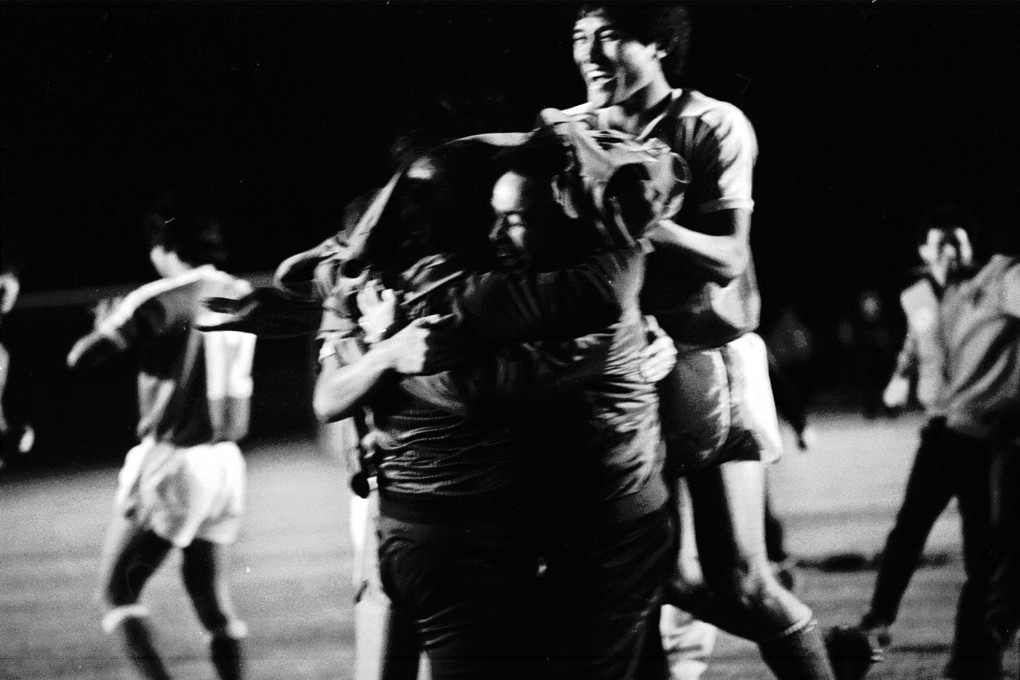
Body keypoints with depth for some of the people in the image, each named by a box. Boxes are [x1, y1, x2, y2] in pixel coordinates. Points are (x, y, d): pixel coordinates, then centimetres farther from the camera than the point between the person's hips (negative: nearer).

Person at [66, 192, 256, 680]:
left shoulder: (158, 301, -12)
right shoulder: (241, 296, 7)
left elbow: (80, 359, -13)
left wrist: (108, 327, 8)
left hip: (170, 460, -6)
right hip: (224, 461, 6)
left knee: (118, 591, 1)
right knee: (210, 596, 14)